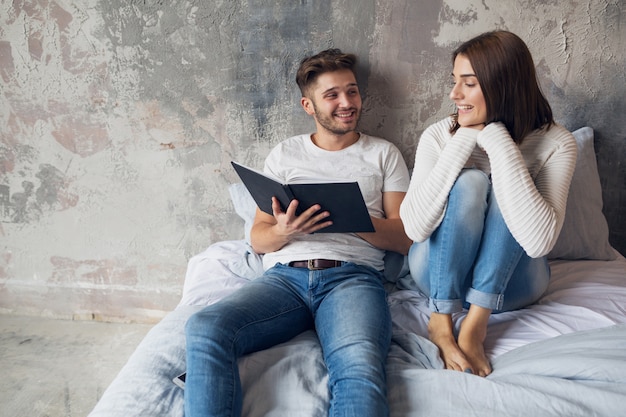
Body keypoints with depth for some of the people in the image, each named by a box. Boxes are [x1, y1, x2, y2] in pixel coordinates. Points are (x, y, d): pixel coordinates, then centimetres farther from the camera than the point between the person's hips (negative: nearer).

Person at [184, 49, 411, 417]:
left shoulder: (384, 154, 18)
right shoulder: (285, 155, 20)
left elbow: (405, 239, 10)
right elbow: (258, 238, 15)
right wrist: (283, 231, -10)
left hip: (352, 275, -1)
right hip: (285, 275, 2)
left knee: (360, 368, -35)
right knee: (204, 329, -28)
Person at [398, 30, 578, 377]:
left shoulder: (555, 143, -14)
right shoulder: (439, 135, -12)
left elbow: (539, 242, -30)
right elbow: (415, 227, -25)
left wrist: (499, 144, -28)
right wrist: (462, 143, -26)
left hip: (510, 281, 0)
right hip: (438, 275, 0)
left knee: (505, 187, -25)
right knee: (469, 181, -27)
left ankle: (475, 323, -26)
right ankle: (440, 320, -21)